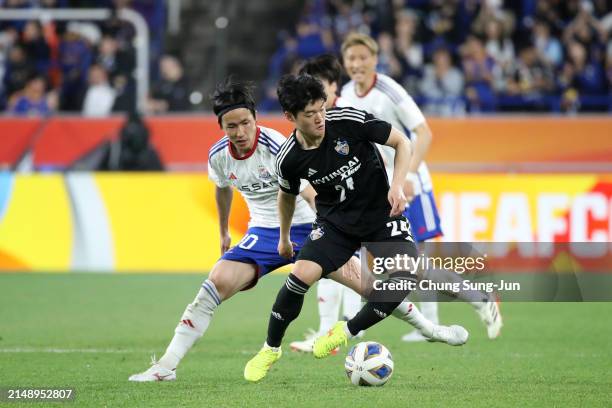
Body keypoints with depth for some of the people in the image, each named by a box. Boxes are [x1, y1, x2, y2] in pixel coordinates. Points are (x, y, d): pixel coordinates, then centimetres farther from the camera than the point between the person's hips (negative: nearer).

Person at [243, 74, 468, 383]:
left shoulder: (349, 121, -21)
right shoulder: (288, 159, -13)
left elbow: (401, 142, -9)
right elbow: (287, 195, 10)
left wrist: (397, 186, -23)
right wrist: (284, 238, 22)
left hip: (380, 213, -1)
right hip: (335, 221, 1)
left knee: (406, 276, -23)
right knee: (301, 275, -21)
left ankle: (348, 332, -4)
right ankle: (271, 349, 2)